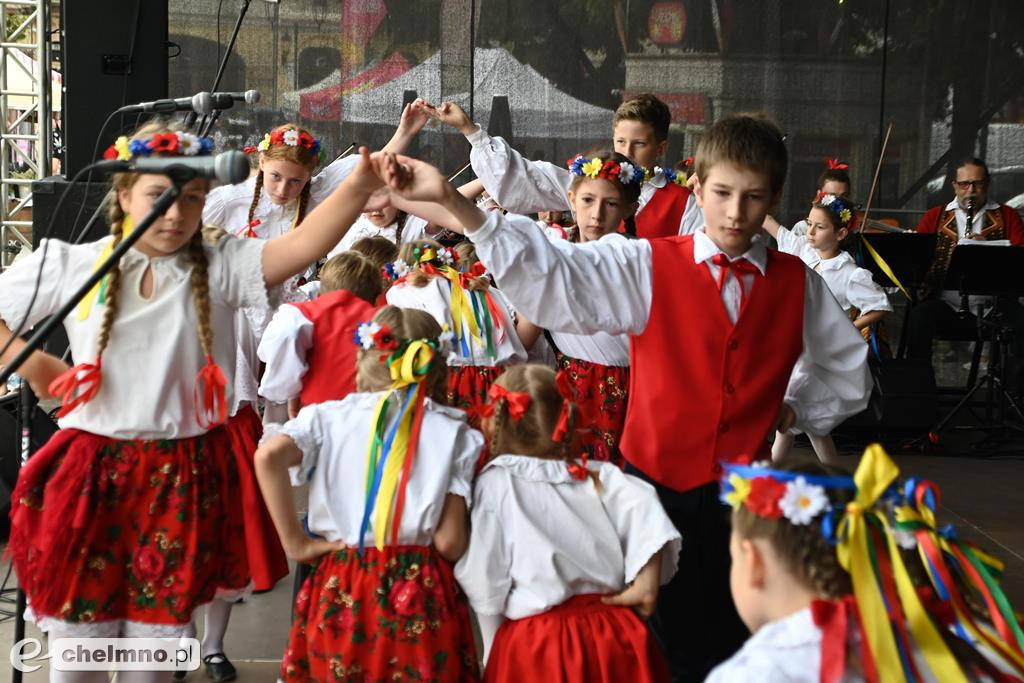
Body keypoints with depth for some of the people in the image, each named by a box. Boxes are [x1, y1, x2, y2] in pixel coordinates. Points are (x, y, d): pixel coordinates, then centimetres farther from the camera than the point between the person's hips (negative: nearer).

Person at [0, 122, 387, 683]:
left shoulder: (219, 268, -1)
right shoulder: (69, 265, 1)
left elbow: (302, 247, -17)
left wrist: (358, 188, -33)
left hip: (186, 478, 0)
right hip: (91, 471, 0)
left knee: (156, 633, 11)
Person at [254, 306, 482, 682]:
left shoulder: (329, 417, 2)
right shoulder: (451, 432, 0)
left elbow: (268, 457, -17)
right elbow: (449, 542, -8)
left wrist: (294, 541, -8)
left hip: (340, 593, 1)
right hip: (422, 600, 0)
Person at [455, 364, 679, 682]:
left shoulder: (495, 482, -5)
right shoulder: (597, 476, 3)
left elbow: (485, 585, -4)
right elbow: (643, 508, -14)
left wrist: (494, 650, 8)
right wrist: (646, 584, -10)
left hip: (534, 644, -3)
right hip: (613, 638, 3)